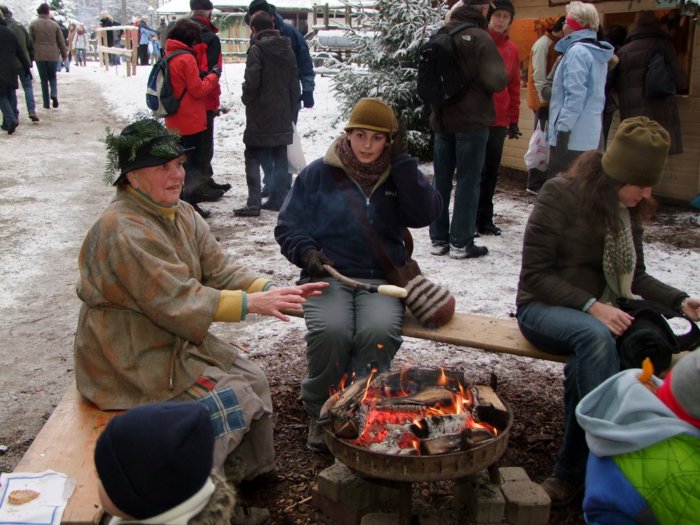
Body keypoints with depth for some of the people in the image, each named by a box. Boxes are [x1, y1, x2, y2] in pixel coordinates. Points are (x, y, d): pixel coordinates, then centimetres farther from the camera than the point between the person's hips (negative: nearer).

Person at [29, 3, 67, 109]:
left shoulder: (33, 24, -2)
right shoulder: (54, 25, 2)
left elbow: (30, 41, 0)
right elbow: (61, 41, 6)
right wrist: (64, 54, 18)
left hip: (39, 55, -1)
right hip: (53, 55, 1)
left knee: (43, 79, 7)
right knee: (52, 77, 16)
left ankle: (46, 103, 6)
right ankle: (54, 95, -11)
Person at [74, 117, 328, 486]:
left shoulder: (182, 215, 6)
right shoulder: (123, 231, -25)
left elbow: (220, 270, 0)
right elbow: (177, 302, -29)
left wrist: (273, 293, -16)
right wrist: (251, 303, -29)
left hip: (179, 340, 9)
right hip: (134, 361, -9)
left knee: (254, 380, 2)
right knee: (232, 399, -14)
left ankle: (256, 474, 18)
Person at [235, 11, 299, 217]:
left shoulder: (257, 49, -12)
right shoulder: (287, 48, 9)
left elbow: (251, 81, -17)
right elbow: (294, 81, 11)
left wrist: (246, 99, 2)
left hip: (260, 115, -6)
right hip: (283, 114, 6)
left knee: (253, 157, 0)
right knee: (280, 158, 10)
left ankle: (254, 203, -6)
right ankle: (278, 200, 12)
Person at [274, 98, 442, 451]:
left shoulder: (398, 175, 12)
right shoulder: (318, 173, 7)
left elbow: (425, 214, -7)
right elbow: (288, 225, 10)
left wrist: (403, 162, -8)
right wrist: (306, 251, -10)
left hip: (381, 278, 1)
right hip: (329, 274, -1)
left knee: (380, 332, -31)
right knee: (330, 331, -32)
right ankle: (320, 413, -6)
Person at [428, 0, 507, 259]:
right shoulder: (479, 38, -14)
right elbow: (497, 81, -17)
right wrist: (502, 73, 3)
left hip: (442, 120, 6)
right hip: (471, 121, -6)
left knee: (441, 179, 11)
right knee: (468, 180, 2)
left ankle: (438, 239, 15)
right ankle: (461, 243, 5)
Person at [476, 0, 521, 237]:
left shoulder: (512, 49, 10)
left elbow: (514, 86, 12)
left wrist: (514, 119, 10)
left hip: (498, 121, 4)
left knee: (490, 171, 8)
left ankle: (484, 218, 17)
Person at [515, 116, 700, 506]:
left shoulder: (630, 208, 8)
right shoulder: (561, 194, -12)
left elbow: (636, 275, 17)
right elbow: (535, 275, -14)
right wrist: (591, 306, -24)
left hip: (604, 313, 5)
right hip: (544, 309, -5)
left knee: (584, 368, -32)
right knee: (595, 336, -39)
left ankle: (573, 472, -16)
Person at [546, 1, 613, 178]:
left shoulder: (577, 51, -12)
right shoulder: (597, 52, 16)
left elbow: (575, 95, -20)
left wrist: (562, 128, -18)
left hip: (573, 136, -9)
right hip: (590, 135, 9)